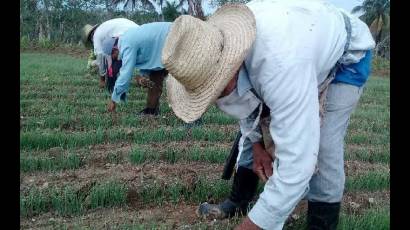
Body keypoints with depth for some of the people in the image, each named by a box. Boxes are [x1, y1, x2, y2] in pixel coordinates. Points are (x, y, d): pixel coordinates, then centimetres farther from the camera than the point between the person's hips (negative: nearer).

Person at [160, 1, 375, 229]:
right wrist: (256, 145, -6)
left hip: (346, 55, -6)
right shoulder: (214, 51, -24)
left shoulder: (281, 65, -49)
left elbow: (297, 163, -47)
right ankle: (239, 200, 22)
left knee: (322, 146, -19)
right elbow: (243, 95, -1)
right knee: (256, 129, 4)